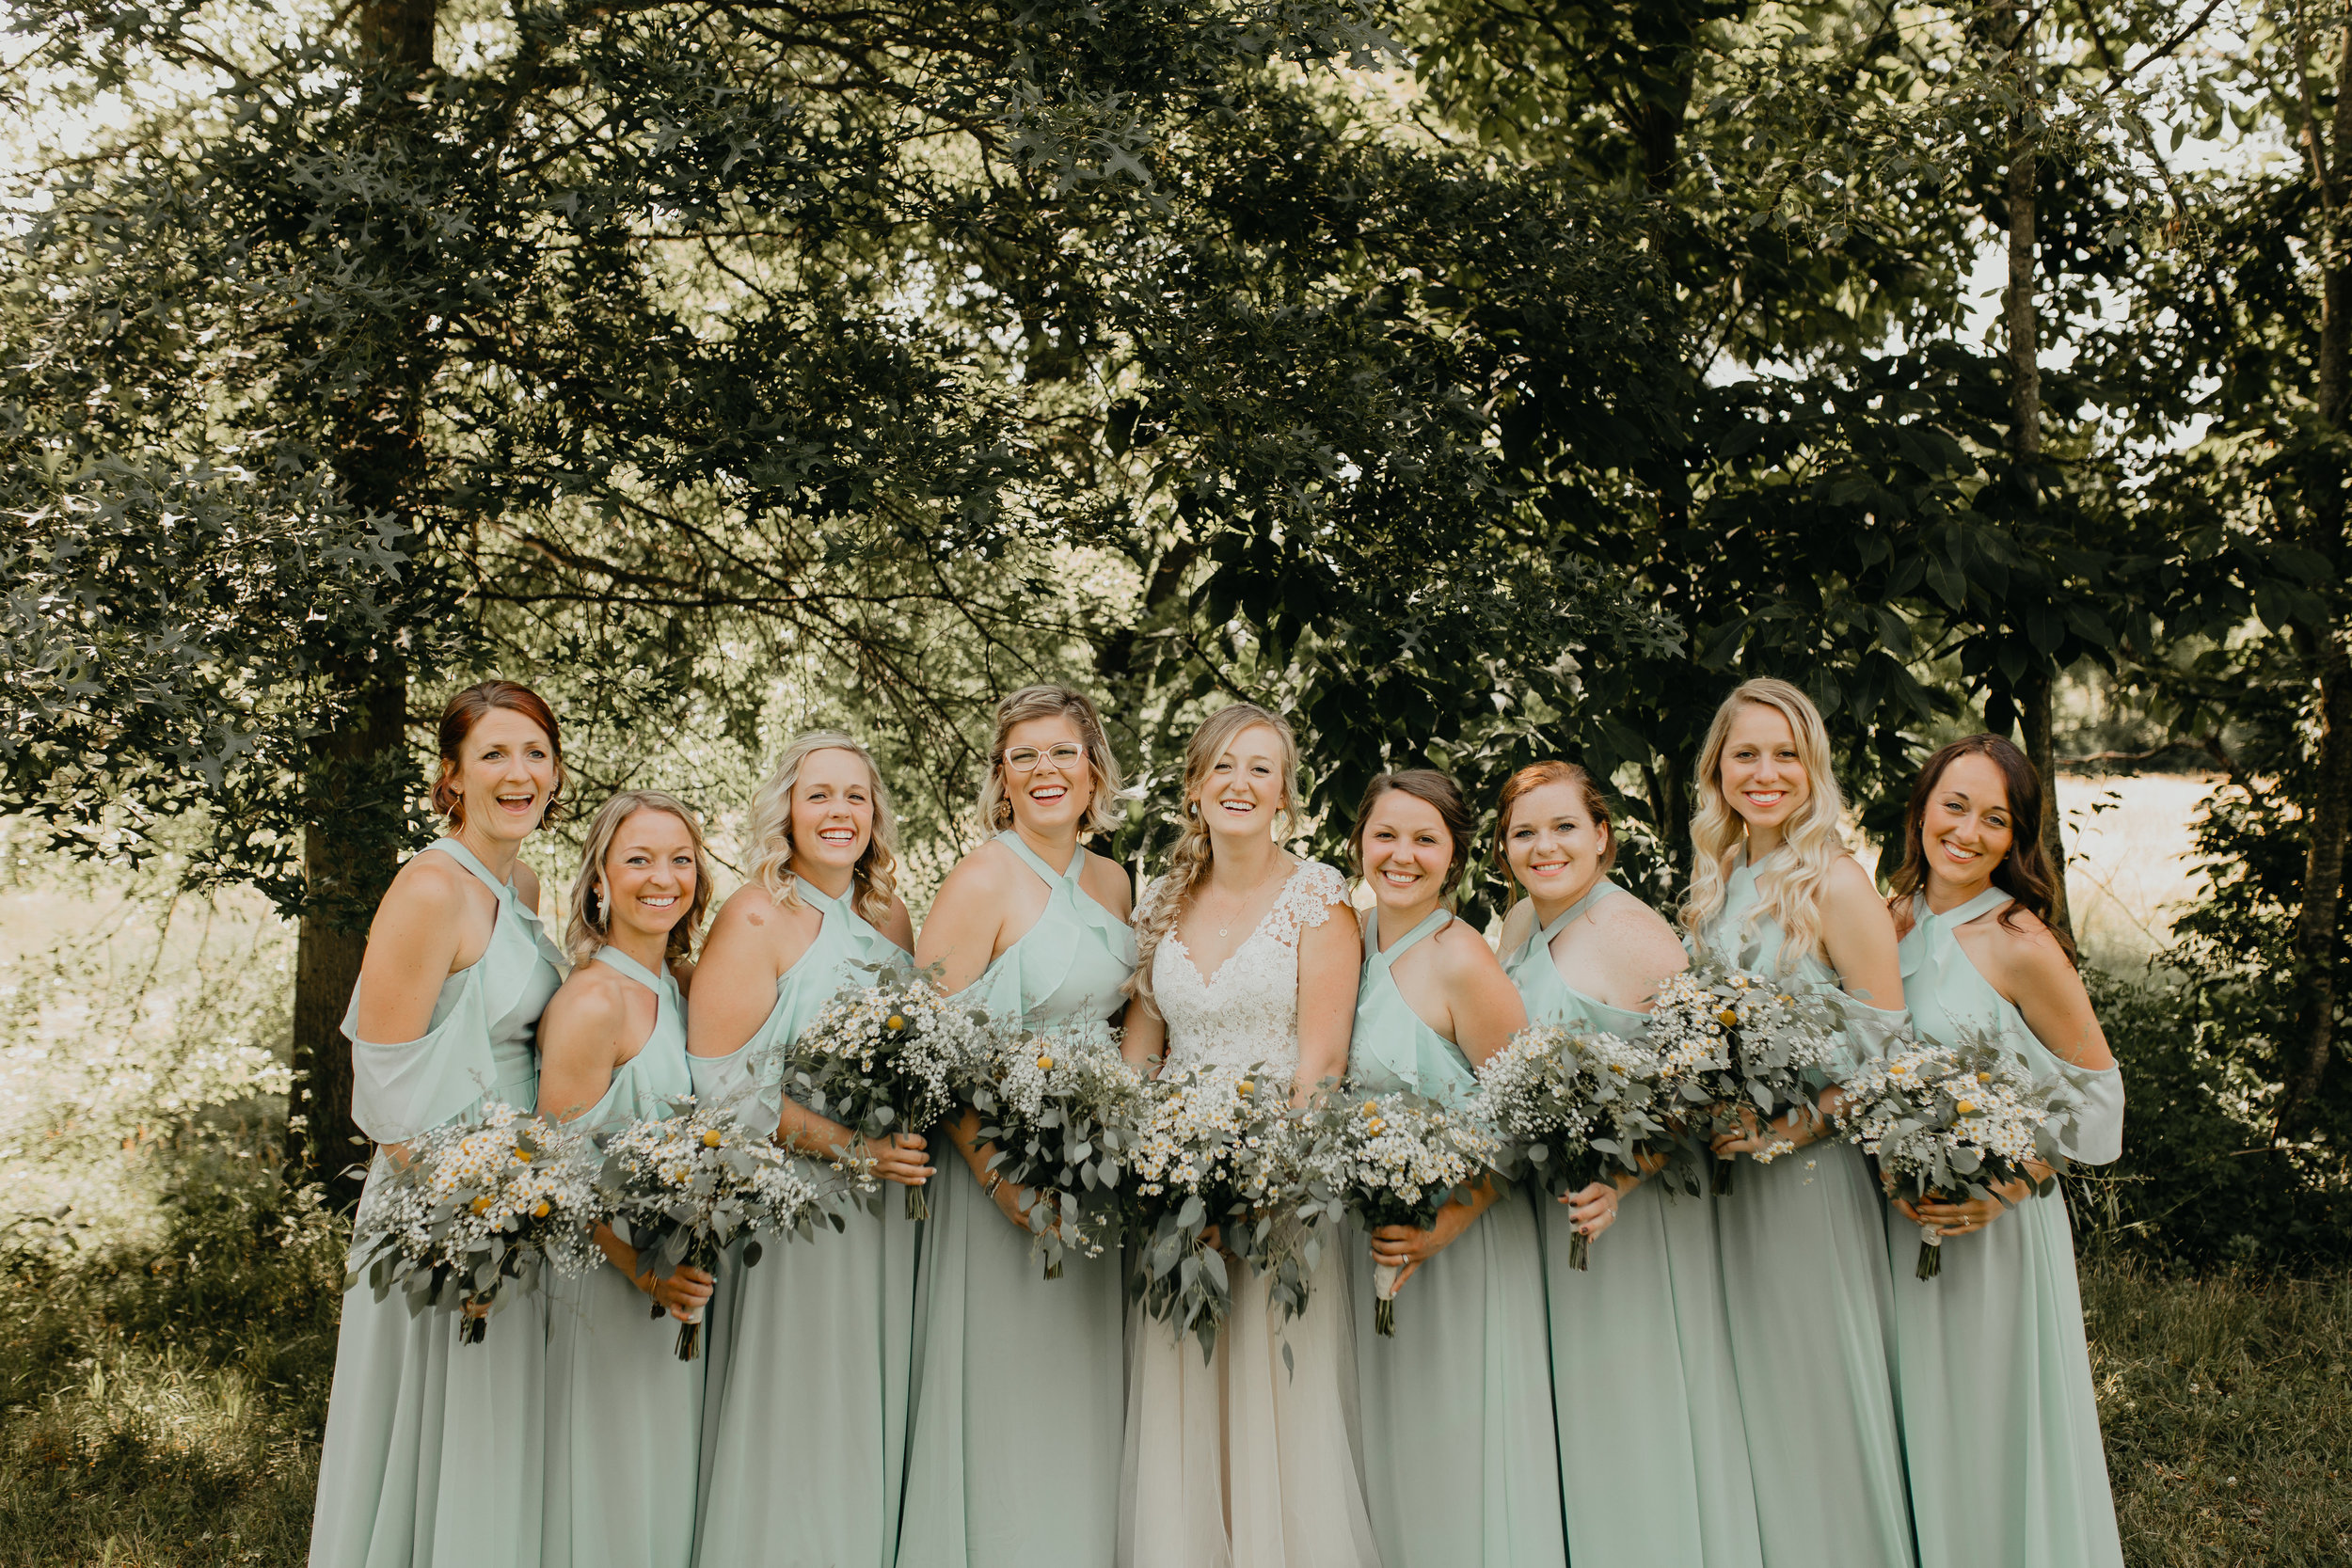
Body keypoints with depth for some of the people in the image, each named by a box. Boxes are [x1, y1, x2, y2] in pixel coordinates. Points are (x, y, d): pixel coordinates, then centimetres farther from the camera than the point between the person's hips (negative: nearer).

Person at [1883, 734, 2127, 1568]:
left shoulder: (2019, 944, -13)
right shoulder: (1893, 920, 2)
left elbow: (2097, 1089, -7)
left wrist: (2008, 1187, -16)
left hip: (1994, 1226, -5)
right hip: (1898, 1220, 5)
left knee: (1988, 1430, 5)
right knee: (1915, 1430, 14)